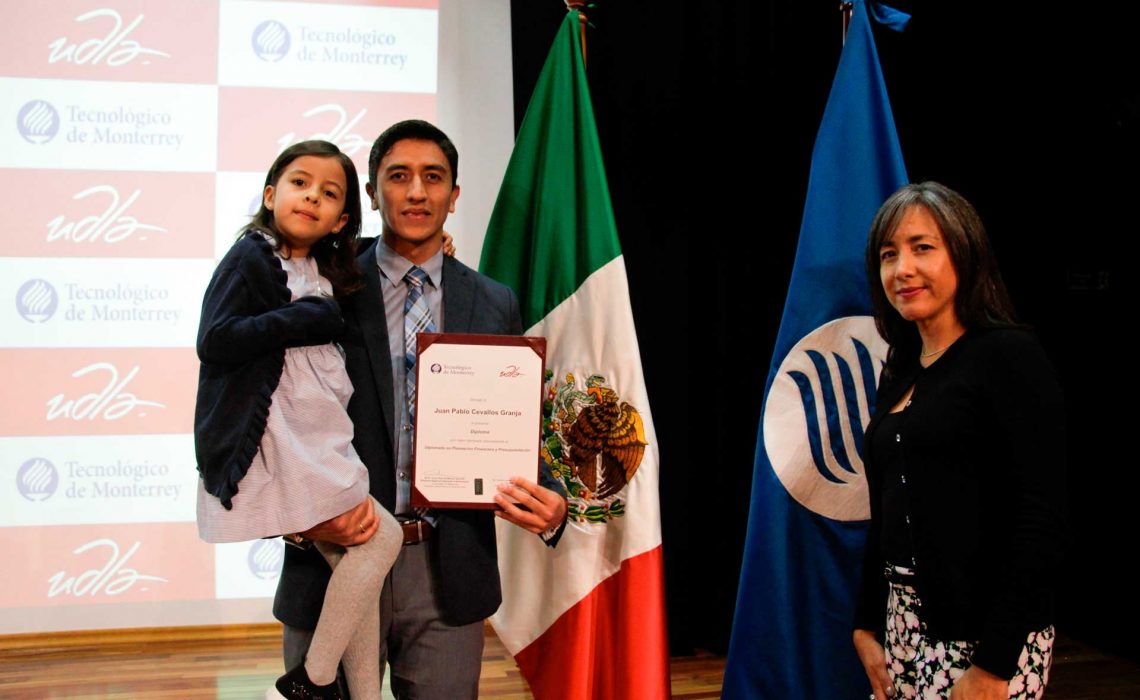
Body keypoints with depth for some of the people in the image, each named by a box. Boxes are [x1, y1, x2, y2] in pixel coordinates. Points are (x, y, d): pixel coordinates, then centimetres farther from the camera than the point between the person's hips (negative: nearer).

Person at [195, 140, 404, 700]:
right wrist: (305, 318, -18)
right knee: (383, 536, -12)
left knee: (352, 567, 6)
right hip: (272, 448, -8)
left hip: (315, 444, 8)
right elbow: (214, 342, -19)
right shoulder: (251, 258, -8)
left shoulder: (323, 271, 14)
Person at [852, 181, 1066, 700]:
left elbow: (1042, 524, -15)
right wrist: (866, 627, 12)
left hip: (985, 634, -7)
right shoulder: (899, 374, 12)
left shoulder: (1009, 356, -10)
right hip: (905, 625, 7)